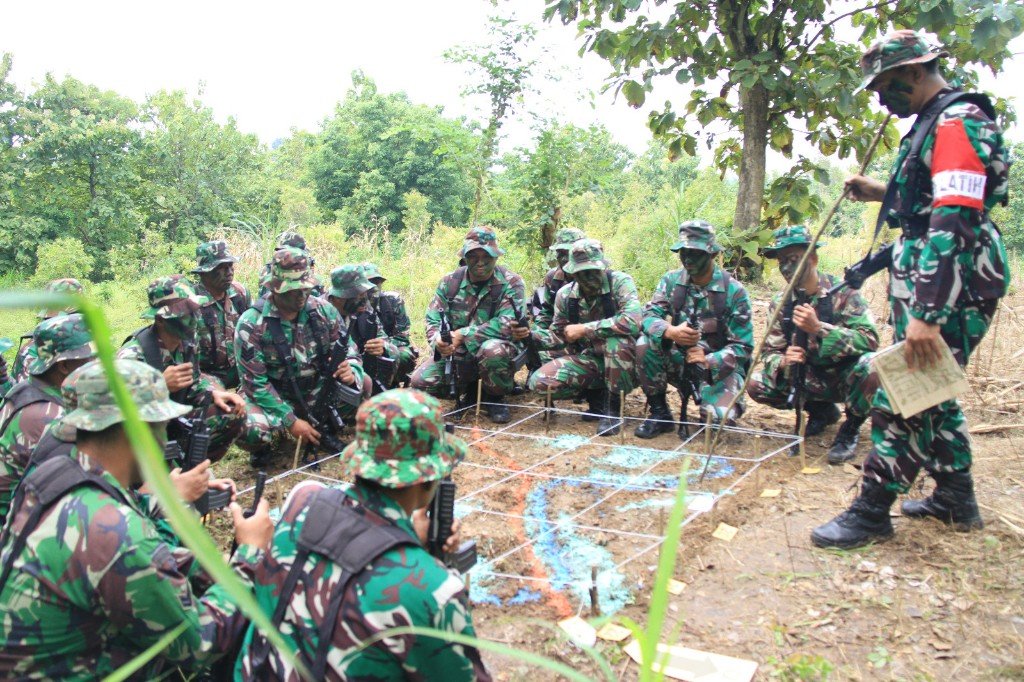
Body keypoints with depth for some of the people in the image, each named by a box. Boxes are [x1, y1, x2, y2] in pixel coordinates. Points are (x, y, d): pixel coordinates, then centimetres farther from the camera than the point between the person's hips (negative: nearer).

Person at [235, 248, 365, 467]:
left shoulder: (324, 311, -6)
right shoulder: (251, 324, -17)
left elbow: (349, 351, 2)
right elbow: (255, 383, -18)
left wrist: (351, 371, -24)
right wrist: (291, 421, -24)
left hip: (318, 393, 4)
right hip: (273, 400, -4)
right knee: (251, 430, -34)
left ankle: (325, 430, 11)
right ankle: (262, 448, 6)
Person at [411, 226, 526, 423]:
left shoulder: (511, 283, -12)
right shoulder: (450, 282, 0)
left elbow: (508, 324, -24)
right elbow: (433, 320, 0)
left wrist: (462, 335, -26)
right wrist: (438, 339, -25)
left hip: (495, 353, -4)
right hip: (456, 355, 4)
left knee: (493, 350, -38)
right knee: (421, 381, -17)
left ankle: (495, 397, -6)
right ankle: (467, 390, 14)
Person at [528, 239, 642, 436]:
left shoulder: (619, 282, -16)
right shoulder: (566, 294, -2)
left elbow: (632, 321, -34)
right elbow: (558, 336, 8)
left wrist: (583, 329, -27)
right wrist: (531, 335, -13)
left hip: (622, 359, -4)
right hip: (588, 360, 4)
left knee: (618, 339, -37)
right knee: (540, 381, -17)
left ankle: (612, 406, -16)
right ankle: (597, 395, 7)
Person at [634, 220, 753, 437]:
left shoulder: (733, 291, -12)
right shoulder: (672, 280, -3)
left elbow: (742, 347, -12)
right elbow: (650, 315, -12)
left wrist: (708, 362, -31)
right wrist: (670, 332, -35)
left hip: (718, 366, -3)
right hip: (679, 360, 3)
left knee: (721, 417, -30)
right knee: (645, 344, -26)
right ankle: (659, 412, -9)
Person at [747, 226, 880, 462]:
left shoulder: (843, 292, -16)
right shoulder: (780, 304, -4)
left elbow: (869, 340, -27)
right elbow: (770, 353, -4)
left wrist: (818, 328, -38)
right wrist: (783, 361, -29)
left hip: (845, 378, -4)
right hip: (811, 380, 4)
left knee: (869, 365, -36)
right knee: (756, 384, -15)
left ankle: (850, 428, -7)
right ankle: (822, 411, 10)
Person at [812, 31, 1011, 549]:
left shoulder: (958, 123, -16)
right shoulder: (934, 123, 17)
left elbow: (954, 222, -26)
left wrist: (926, 314, -32)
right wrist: (880, 193, 18)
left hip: (948, 286, -11)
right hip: (931, 281, 11)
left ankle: (871, 513, 1)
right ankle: (956, 499, 30)